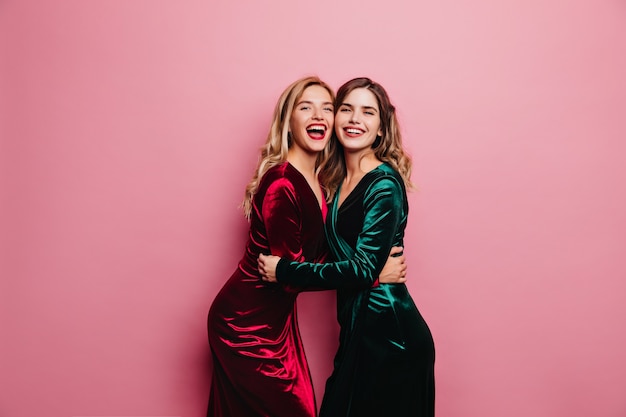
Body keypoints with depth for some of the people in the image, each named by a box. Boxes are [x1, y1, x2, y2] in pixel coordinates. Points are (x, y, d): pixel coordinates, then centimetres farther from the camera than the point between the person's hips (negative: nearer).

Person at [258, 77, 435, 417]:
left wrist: (284, 271, -14)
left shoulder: (384, 185, -16)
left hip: (390, 337, -7)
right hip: (357, 328, 7)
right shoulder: (338, 180, 8)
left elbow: (363, 270, -20)